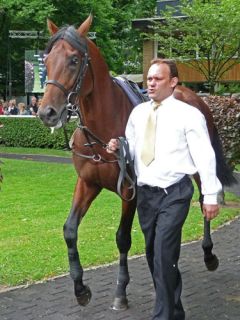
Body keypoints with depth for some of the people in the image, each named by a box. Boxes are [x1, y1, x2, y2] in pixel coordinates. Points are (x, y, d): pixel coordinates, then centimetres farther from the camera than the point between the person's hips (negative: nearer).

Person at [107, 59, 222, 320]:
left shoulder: (188, 114, -8)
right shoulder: (138, 113, 8)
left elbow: (204, 156, -9)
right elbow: (132, 150, 15)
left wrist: (210, 195, -11)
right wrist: (118, 148, -7)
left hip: (174, 193, -6)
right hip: (145, 193, 6)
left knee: (164, 255, -15)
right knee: (153, 256, 15)